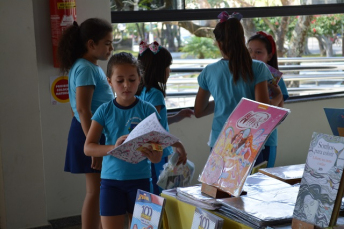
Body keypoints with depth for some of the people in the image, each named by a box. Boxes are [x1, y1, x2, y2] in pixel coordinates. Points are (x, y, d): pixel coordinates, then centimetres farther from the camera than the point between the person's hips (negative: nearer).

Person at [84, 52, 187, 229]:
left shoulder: (147, 110, -4)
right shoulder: (105, 111, -1)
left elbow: (158, 155, -7)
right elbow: (88, 148, -8)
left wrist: (153, 155, -31)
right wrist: (113, 147, -26)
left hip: (140, 179, 0)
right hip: (110, 180, 0)